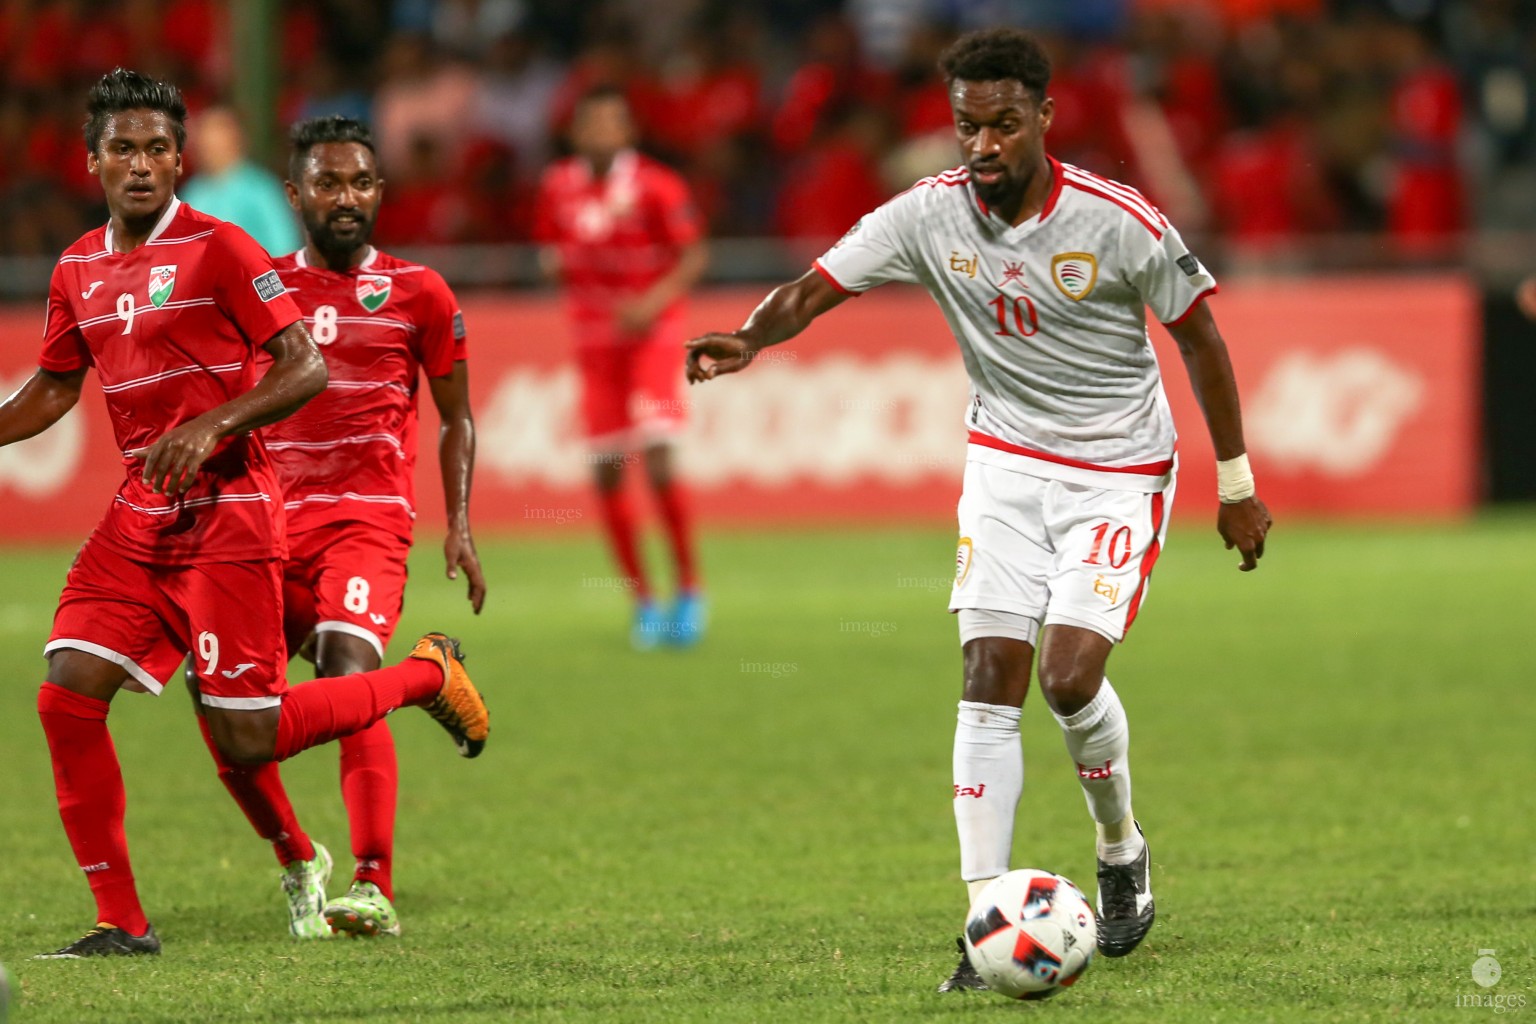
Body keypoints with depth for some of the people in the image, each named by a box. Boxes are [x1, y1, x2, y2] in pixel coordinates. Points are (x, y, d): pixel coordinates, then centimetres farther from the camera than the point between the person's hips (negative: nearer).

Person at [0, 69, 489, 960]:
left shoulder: (219, 250, -9)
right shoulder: (79, 269, 11)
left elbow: (308, 368, -13)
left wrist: (212, 425, -25)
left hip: (228, 512, -6)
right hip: (139, 514, 6)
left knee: (248, 738, -7)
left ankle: (427, 675, 18)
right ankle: (122, 922, 0)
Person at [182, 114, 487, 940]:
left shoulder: (417, 294, 6)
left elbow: (457, 418, 14)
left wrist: (460, 525, 2)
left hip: (369, 518, -3)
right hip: (270, 523, 3)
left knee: (349, 677, -25)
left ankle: (374, 888, -32)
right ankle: (298, 864, 14)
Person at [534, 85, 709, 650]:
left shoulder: (655, 186, -10)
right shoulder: (558, 186, 4)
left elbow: (694, 255, -7)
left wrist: (654, 301, -20)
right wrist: (558, 264, -1)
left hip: (650, 332, -4)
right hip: (593, 337, 5)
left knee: (657, 459, -17)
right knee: (606, 471, 1)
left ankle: (689, 587, -1)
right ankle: (643, 601, 11)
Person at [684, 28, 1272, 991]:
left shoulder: (1120, 223, -18)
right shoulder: (930, 215, -10)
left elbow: (1200, 335, -6)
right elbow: (816, 288, -16)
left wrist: (1237, 483, -1)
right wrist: (751, 338, -39)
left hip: (1119, 473, -3)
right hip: (1007, 463, 3)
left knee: (1070, 674, -17)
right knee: (991, 681, -8)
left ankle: (1123, 851, 13)